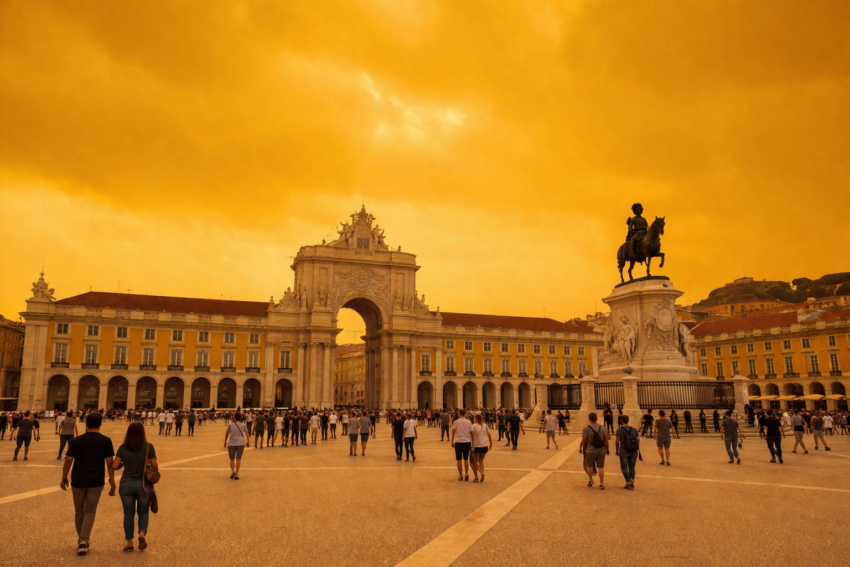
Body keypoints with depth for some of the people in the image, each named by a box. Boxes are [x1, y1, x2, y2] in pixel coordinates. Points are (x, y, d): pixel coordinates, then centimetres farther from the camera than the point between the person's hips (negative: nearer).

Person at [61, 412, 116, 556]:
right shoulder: (105, 441, -3)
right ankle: (84, 541, -7)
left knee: (79, 511, 17)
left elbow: (68, 460, -3)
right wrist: (112, 482, 0)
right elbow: (109, 462, -5)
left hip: (78, 481, 1)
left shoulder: (76, 441, -1)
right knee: (90, 511, 7)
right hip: (96, 481, -1)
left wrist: (64, 478, 9)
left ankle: (81, 540, 27)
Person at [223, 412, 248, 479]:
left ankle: (232, 471, 5)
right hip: (241, 443, 0)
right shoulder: (243, 425, 0)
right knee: (238, 459, 5)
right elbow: (247, 434, 7)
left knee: (232, 459, 16)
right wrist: (248, 441, 23)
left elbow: (226, 434, 6)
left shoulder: (230, 425, -2)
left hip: (231, 443, 0)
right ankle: (236, 474, 3)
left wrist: (225, 442, 19)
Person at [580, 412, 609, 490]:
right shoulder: (602, 428, 1)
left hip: (591, 451, -3)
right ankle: (601, 484, 8)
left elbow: (583, 441, -9)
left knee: (589, 465, 19)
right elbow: (606, 440, 3)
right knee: (601, 467, 7)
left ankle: (591, 480, 23)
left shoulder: (587, 429, -12)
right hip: (601, 451, 3)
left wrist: (580, 448, 8)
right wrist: (606, 449, 16)